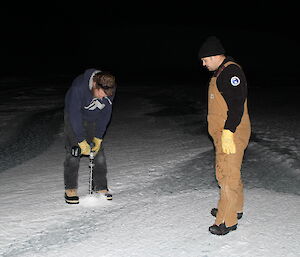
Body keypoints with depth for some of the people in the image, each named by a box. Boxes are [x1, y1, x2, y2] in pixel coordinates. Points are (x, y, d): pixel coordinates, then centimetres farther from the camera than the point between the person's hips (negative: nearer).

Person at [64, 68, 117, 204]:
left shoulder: (109, 90, -23)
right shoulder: (79, 87, -37)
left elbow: (106, 114, -13)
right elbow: (74, 114, -32)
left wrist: (98, 138, -15)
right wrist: (81, 141, -30)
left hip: (94, 119, 4)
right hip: (75, 117, -3)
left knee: (99, 152, -1)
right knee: (73, 152, -11)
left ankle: (100, 187, 9)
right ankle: (70, 189, -1)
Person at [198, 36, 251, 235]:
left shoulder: (231, 71, -16)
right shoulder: (220, 73, 17)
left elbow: (237, 105, -25)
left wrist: (228, 132, -28)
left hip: (232, 135, -11)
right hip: (222, 134, 11)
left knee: (228, 176, -6)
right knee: (224, 172, 19)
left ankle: (227, 221, 1)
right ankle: (235, 209, 34)